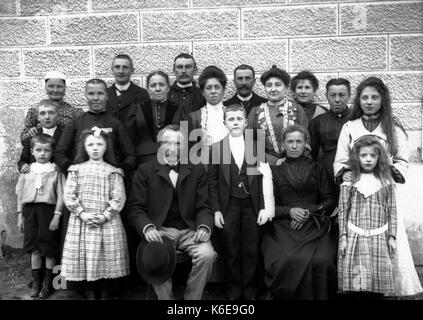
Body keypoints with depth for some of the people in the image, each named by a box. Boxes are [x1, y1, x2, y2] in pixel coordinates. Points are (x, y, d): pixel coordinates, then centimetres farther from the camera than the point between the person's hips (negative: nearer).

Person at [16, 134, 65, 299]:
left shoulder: (56, 172, -2)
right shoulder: (27, 171, 8)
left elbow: (60, 196, -5)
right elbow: (20, 194, 12)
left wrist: (57, 215, -10)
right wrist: (20, 215, 9)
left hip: (48, 210, -3)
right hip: (30, 210, 3)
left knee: (49, 249, 3)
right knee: (34, 248, 9)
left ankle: (48, 283, 17)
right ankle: (36, 282, 21)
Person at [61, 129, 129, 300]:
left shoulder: (112, 171, 3)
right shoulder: (76, 170, 7)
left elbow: (118, 198, -4)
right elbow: (68, 195, 1)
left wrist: (105, 216, -13)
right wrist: (82, 214, -10)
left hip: (107, 223, -1)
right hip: (81, 222, 1)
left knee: (106, 262, 3)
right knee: (85, 261, 5)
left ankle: (105, 294, 19)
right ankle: (90, 294, 21)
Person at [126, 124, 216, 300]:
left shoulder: (197, 170, 12)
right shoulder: (145, 170, 7)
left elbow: (203, 206, 8)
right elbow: (136, 208, 1)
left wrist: (204, 227, -13)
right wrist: (147, 228, -19)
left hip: (190, 230, 2)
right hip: (160, 230, -1)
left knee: (207, 254, -26)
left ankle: (192, 298, -3)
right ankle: (165, 298, -8)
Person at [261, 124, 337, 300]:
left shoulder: (316, 168, 16)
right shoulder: (274, 170, 14)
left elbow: (330, 200, 10)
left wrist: (309, 212, -6)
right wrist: (289, 211, -9)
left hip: (314, 224, 1)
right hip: (283, 226, 0)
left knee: (321, 260, -27)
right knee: (288, 260, -29)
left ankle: (318, 296, -3)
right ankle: (286, 295, -5)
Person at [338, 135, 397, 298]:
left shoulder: (385, 182, 6)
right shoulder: (349, 182, 2)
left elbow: (392, 211, 7)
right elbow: (343, 211, 1)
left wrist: (392, 236, 2)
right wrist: (343, 237, -3)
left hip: (379, 237, 1)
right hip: (354, 236, -1)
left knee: (378, 278, 1)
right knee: (355, 278, -3)